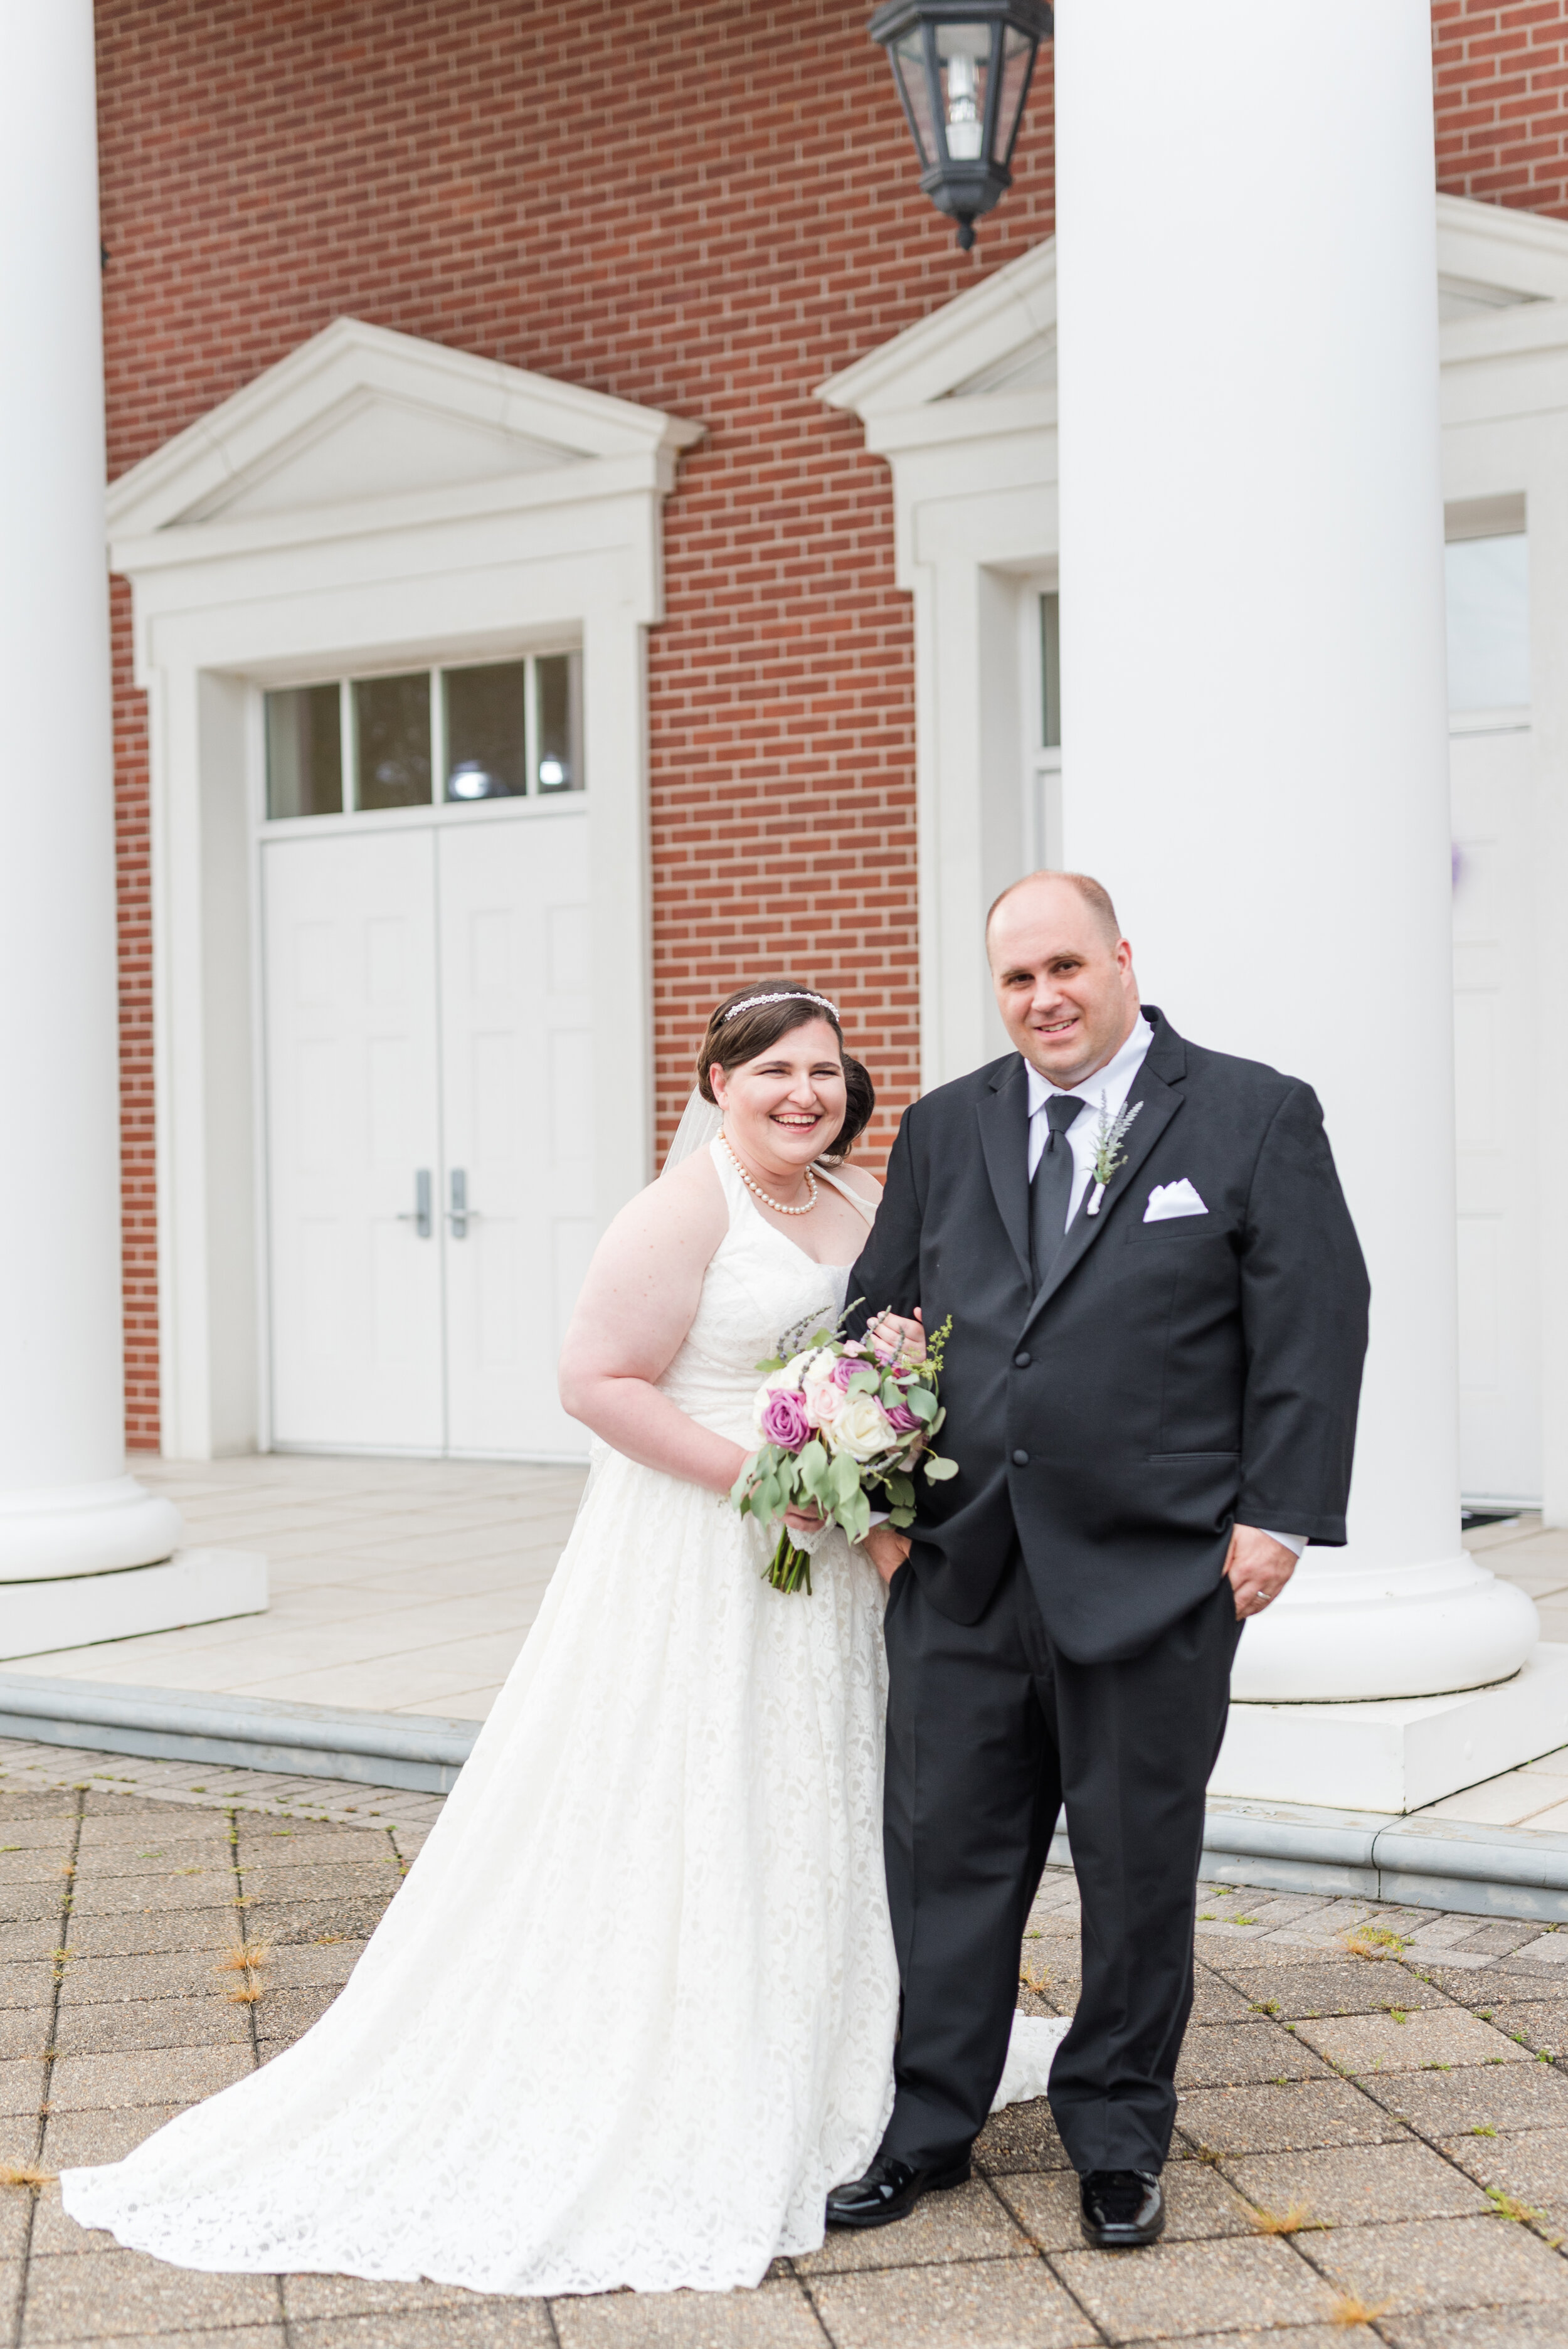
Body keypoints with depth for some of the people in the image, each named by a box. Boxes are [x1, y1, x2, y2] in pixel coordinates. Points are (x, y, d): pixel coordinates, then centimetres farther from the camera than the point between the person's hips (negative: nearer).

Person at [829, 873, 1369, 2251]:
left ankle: (1119, 2145, 26)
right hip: (960, 1570, 3)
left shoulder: (1257, 1118, -1)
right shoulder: (944, 1130, 10)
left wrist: (1280, 1517, -10)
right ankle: (928, 2130, 25)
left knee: (1139, 1871, 9)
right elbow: (880, 1313, 13)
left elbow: (1316, 1325, -4)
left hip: (1154, 1576, -3)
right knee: (947, 1856, 10)